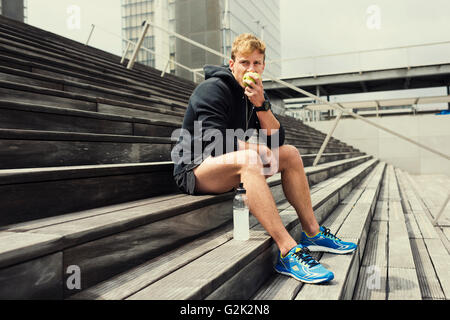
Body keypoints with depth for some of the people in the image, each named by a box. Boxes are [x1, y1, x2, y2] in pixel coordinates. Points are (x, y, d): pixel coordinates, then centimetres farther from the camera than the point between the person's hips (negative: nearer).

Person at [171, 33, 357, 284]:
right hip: (195, 169, -8)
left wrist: (260, 104, -16)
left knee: (290, 153, -1)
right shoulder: (214, 88, -12)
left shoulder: (256, 94, 10)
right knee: (248, 159, -37)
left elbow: (277, 139, -2)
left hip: (231, 168, 8)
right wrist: (254, 148, -15)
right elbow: (212, 141, -23)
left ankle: (312, 233, 0)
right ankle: (288, 252, -42)